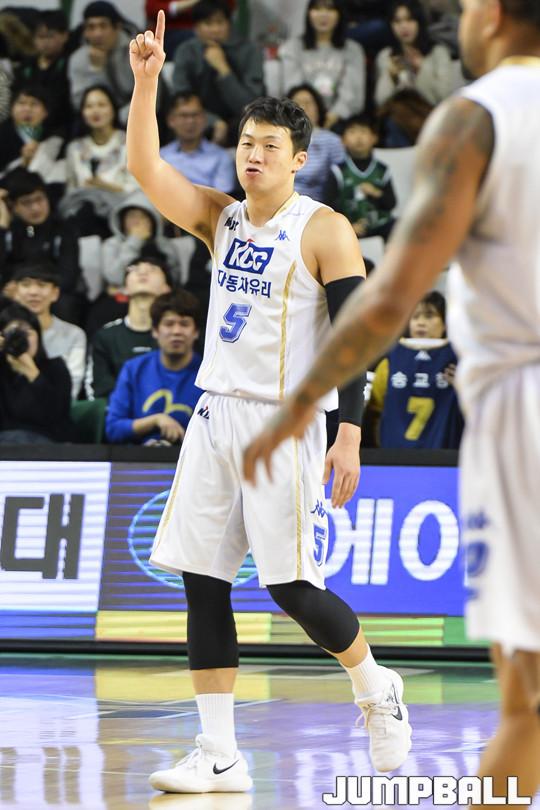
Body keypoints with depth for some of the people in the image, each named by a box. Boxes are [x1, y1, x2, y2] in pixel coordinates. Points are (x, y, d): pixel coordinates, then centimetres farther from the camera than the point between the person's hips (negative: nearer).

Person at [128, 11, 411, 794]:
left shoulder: (325, 231, -7)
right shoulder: (222, 218, 10)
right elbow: (145, 167, -1)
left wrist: (350, 434, -18)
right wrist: (146, 79, -13)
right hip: (217, 413, 6)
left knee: (291, 585, -7)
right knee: (203, 582, 1)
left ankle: (377, 689, 21)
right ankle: (219, 756, 6)